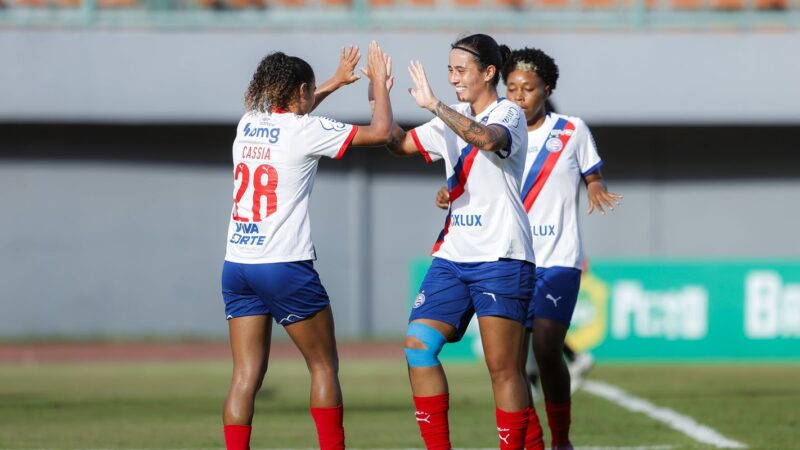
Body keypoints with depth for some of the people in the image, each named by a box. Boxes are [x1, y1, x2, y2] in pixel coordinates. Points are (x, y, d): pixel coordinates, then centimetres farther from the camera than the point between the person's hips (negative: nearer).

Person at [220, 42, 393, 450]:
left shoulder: (248, 124, 11)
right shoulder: (305, 130, -7)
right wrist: (379, 82, 12)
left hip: (237, 264, 6)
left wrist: (335, 82, 41)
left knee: (246, 376, 2)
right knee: (324, 366, 8)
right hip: (285, 265, -6)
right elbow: (379, 132, -4)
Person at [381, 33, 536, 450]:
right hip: (453, 255, 7)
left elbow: (486, 138, -30)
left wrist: (433, 105, -32)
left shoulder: (508, 115, -7)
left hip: (500, 259, -7)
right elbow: (400, 143, 19)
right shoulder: (454, 119, 15)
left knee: (503, 367, -7)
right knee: (417, 345, -5)